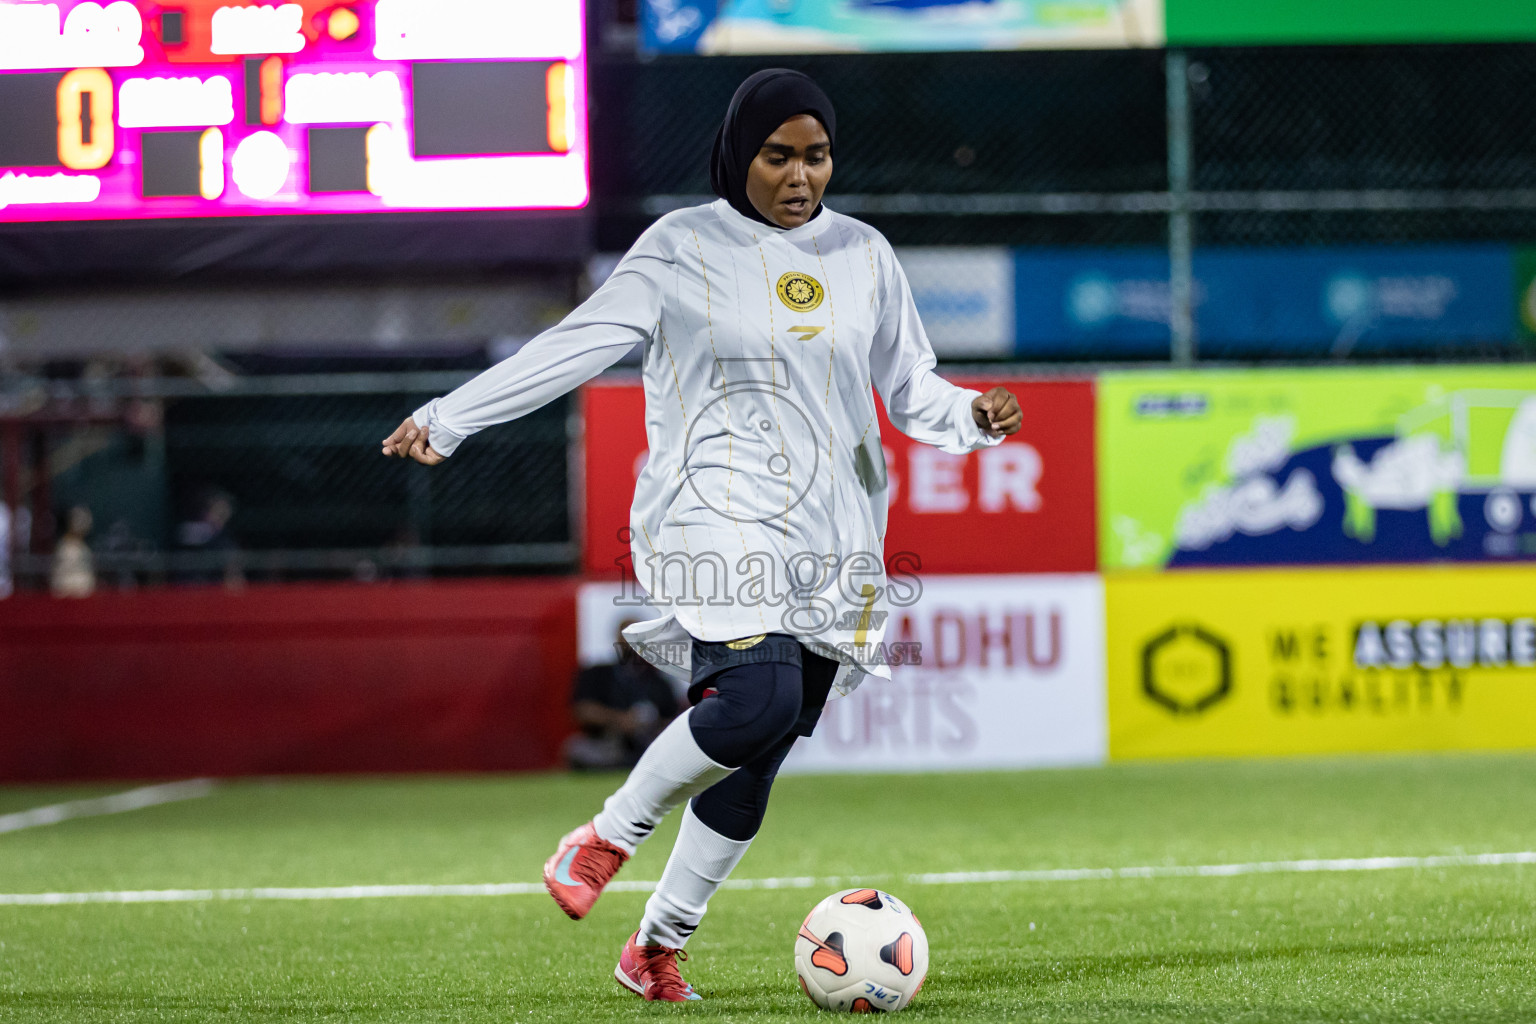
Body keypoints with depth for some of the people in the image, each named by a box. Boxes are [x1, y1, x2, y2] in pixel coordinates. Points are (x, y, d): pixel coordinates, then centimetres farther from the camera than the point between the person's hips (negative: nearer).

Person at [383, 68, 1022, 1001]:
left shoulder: (864, 256, 12)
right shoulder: (684, 250, 0)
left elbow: (910, 385, 17)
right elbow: (575, 347, 1)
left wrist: (973, 417, -5)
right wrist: (450, 418, -3)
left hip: (832, 531, 4)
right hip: (716, 514, -4)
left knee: (754, 765, 3)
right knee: (760, 697, -28)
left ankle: (659, 946, 16)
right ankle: (610, 837, -5)